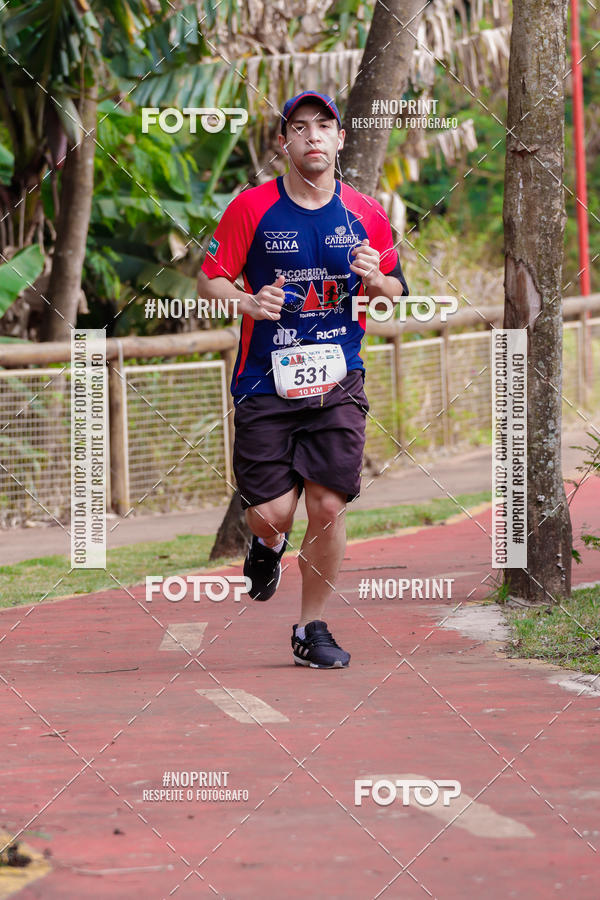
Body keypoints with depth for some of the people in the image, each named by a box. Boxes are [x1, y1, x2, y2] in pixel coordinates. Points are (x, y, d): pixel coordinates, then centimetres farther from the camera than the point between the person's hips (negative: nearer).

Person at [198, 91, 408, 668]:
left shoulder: (366, 215, 5)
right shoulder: (251, 208, -3)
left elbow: (396, 295, 15)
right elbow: (209, 279, 2)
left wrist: (375, 281, -8)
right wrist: (247, 301, -18)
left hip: (338, 382, 2)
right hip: (265, 382, -2)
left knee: (328, 506, -5)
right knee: (271, 512, -6)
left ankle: (311, 630, 11)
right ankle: (269, 545, 33)